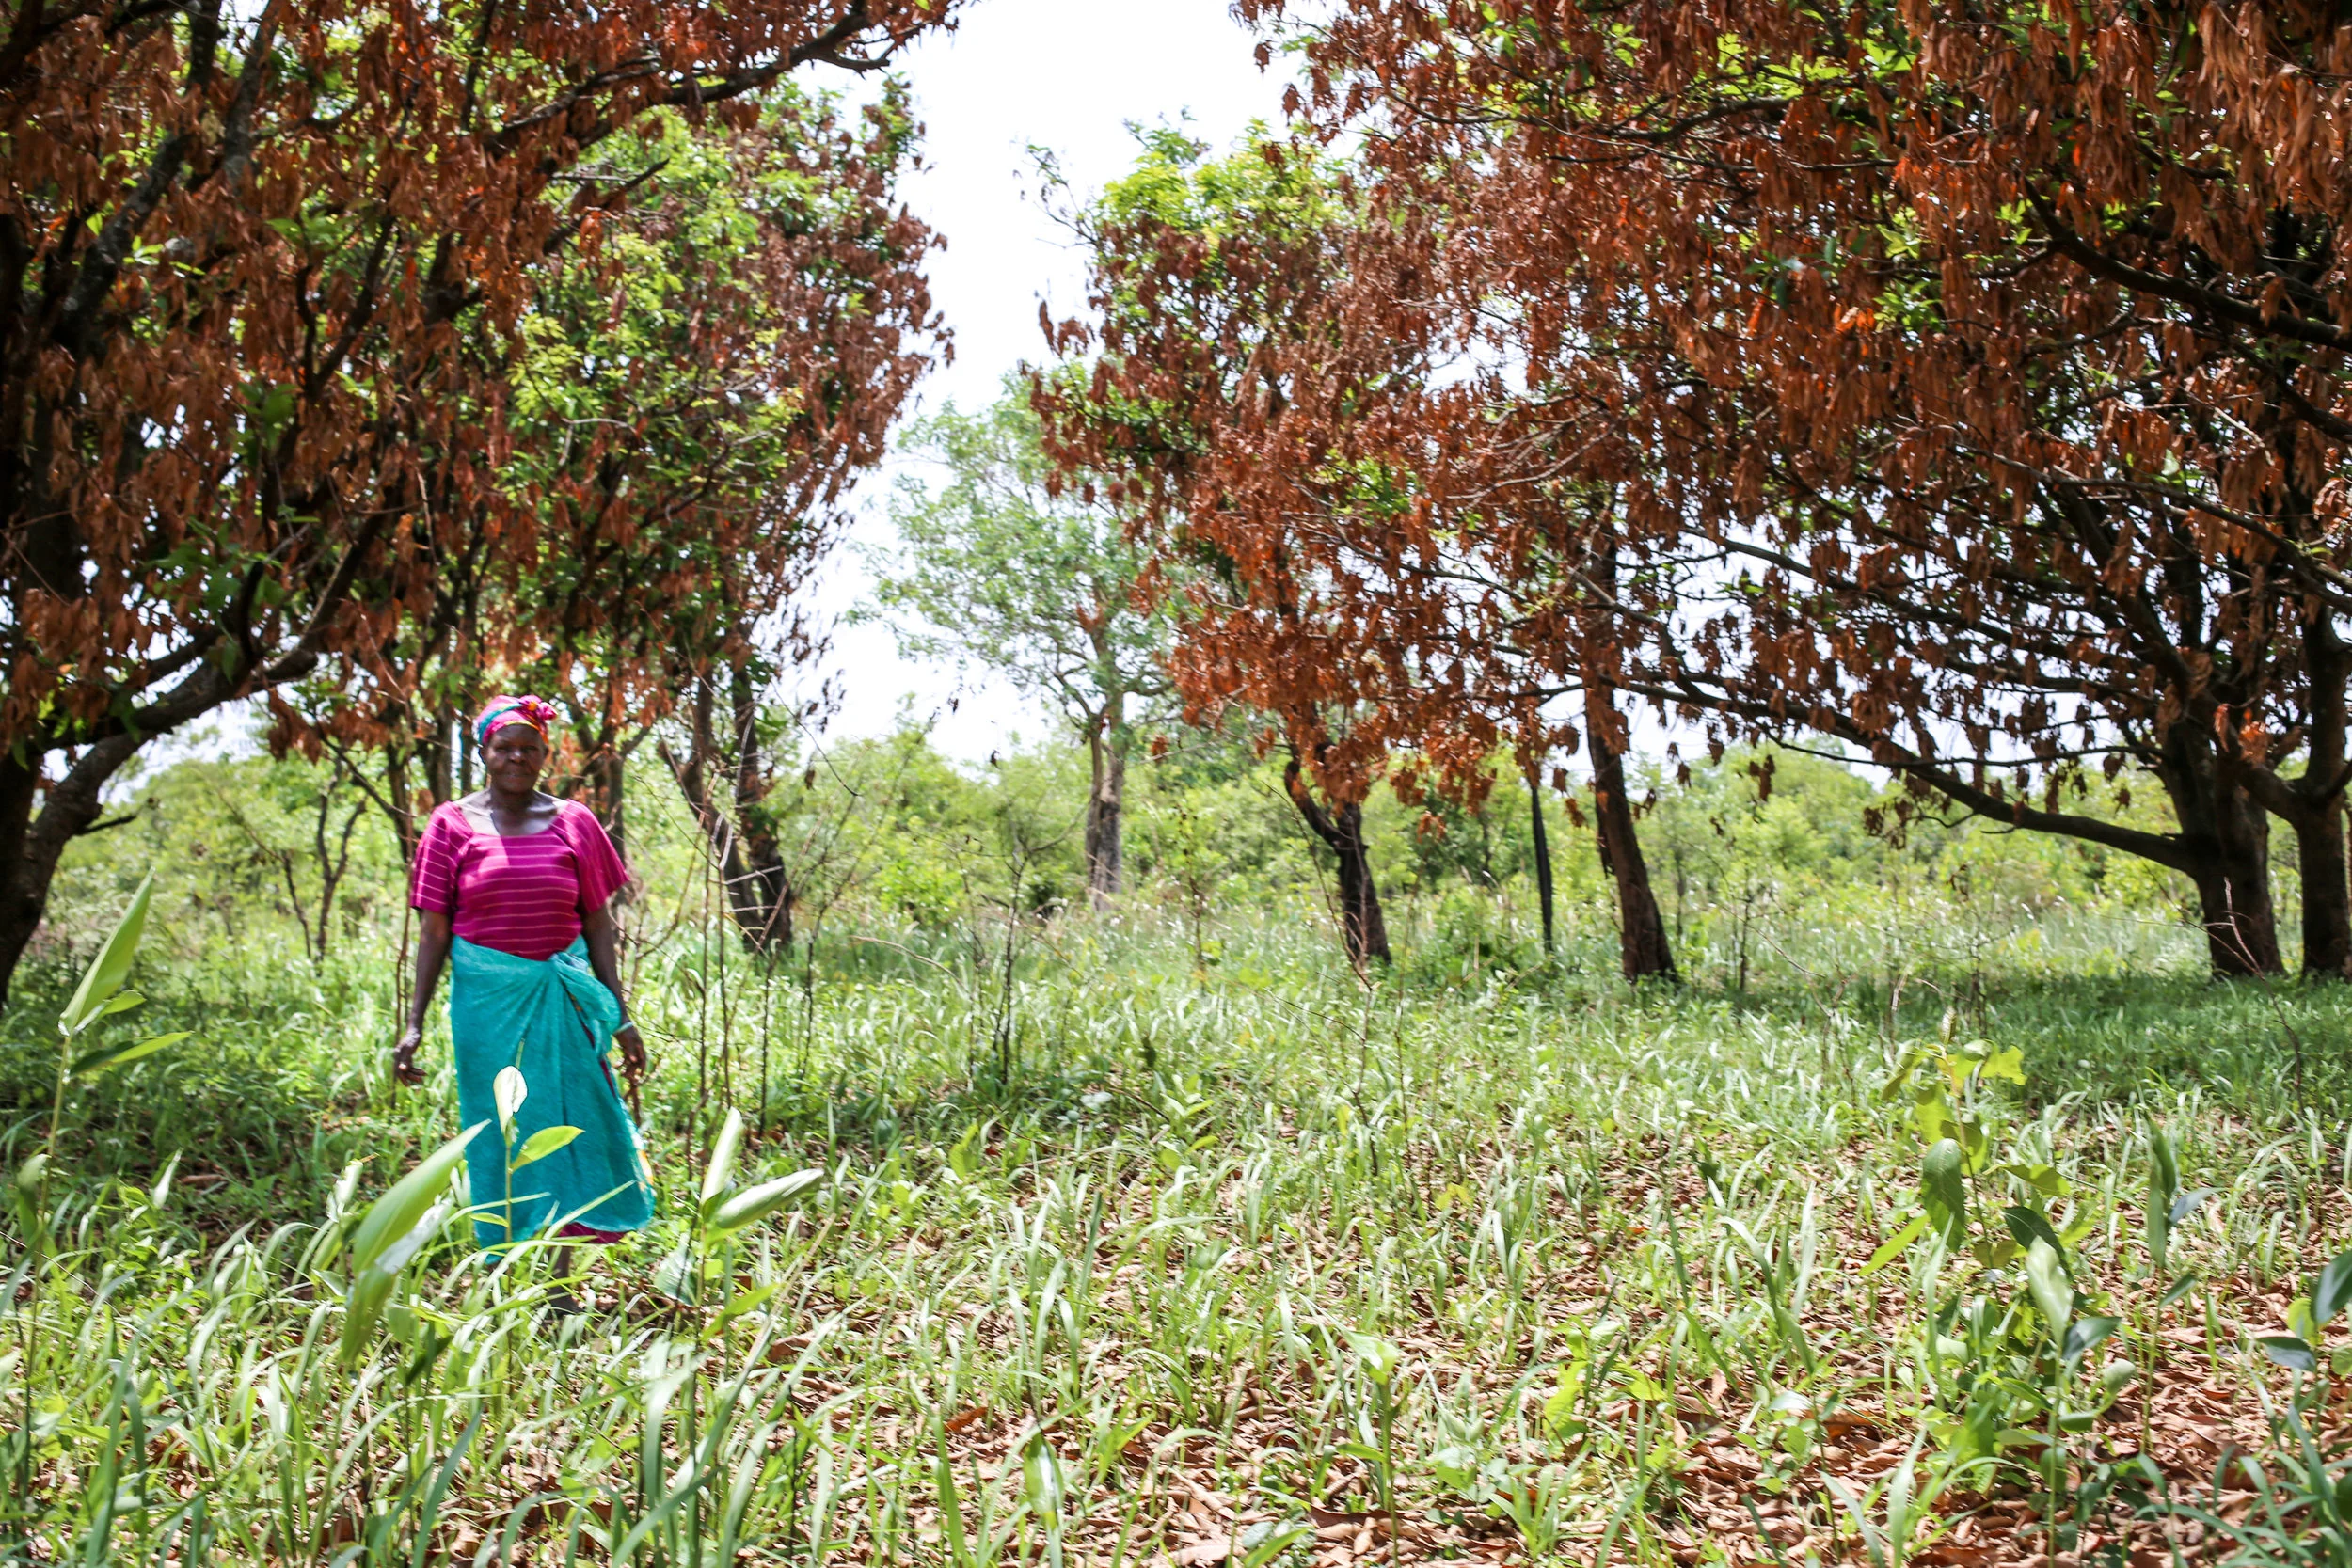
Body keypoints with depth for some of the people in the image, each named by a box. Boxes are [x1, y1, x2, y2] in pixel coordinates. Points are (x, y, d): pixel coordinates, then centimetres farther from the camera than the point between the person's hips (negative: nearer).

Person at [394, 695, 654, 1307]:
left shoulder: (573, 822, 6)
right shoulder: (453, 825, 2)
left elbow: (598, 926, 7)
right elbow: (434, 931, 2)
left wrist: (620, 1017, 4)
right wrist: (414, 1022, -4)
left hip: (564, 997, 1)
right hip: (487, 999, -1)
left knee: (574, 1128, 2)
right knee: (498, 1138, 4)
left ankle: (561, 1283, 16)